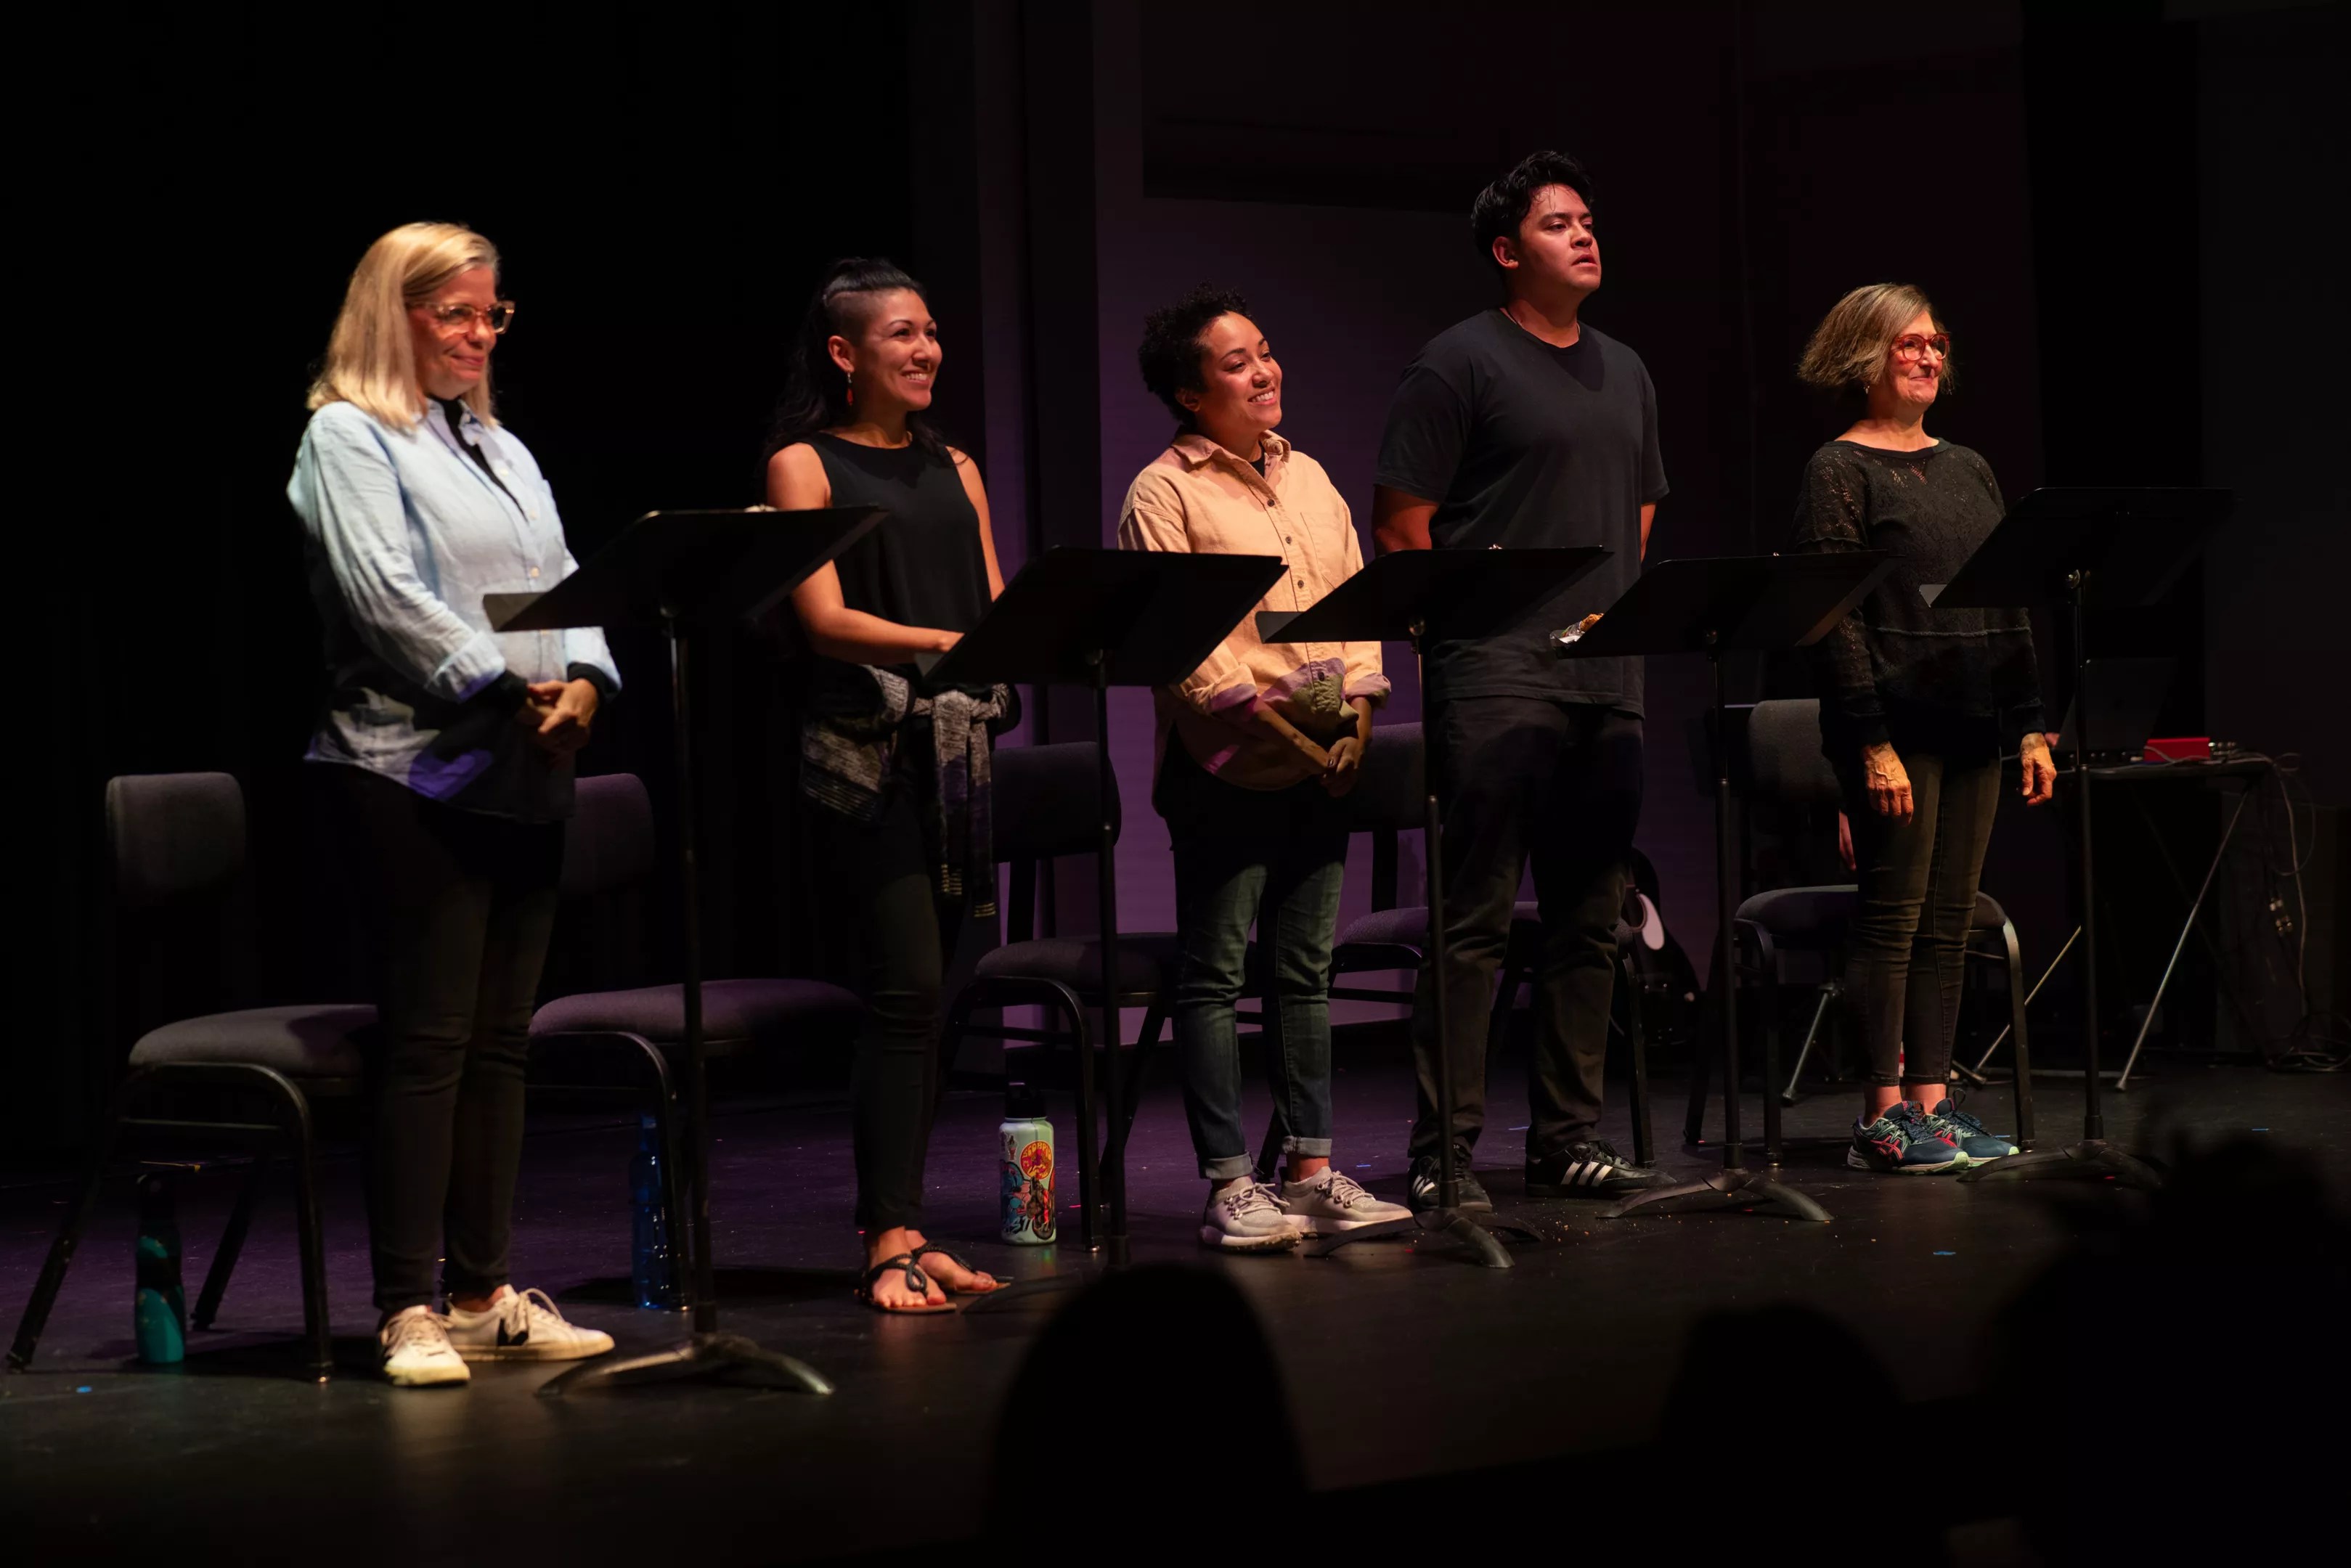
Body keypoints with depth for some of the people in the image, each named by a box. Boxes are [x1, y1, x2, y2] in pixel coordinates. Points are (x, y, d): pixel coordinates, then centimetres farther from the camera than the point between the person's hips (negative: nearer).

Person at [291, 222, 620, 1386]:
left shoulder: (502, 449, 21)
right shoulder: (348, 439, -3)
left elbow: (565, 584, 15)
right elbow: (386, 600, -15)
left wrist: (583, 680, -5)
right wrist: (508, 689, -19)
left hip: (527, 773, 7)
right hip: (415, 769, -7)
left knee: (499, 1039, 8)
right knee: (429, 1039, -9)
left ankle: (485, 1295, 13)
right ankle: (409, 1310, -6)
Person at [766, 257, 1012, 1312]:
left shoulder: (955, 470, 19)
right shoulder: (805, 465, 1)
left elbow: (997, 610, 14)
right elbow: (824, 619, -9)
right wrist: (944, 643, -22)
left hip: (961, 743, 6)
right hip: (867, 746, -6)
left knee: (923, 998, 5)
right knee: (906, 988, -14)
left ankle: (900, 1230, 9)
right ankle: (890, 1243, -13)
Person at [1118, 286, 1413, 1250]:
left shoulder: (1309, 478, 17)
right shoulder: (1163, 494, -4)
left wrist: (1355, 697, 0)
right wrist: (1260, 703, -19)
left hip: (1322, 761, 7)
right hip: (1226, 763, -7)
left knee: (1306, 969, 10)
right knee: (1215, 976, -3)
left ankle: (1311, 1171, 15)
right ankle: (1229, 1186, -2)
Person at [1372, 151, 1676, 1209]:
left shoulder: (1624, 374, 19)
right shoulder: (1460, 364, -3)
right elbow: (1399, 526, -6)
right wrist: (1459, 614, -9)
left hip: (1607, 679, 7)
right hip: (1497, 676, -7)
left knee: (1589, 921, 8)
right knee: (1476, 916, -9)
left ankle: (1568, 1140, 15)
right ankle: (1442, 1152, -6)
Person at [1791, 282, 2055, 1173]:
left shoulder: (1968, 471, 17)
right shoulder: (1839, 472, -4)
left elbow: (2011, 608, 18)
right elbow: (1833, 619, -11)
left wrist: (2031, 726, 10)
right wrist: (1873, 743, -17)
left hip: (1972, 730, 7)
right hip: (1894, 726, -6)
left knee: (1948, 924, 7)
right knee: (1892, 916, -5)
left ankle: (1929, 1101, 11)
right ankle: (1881, 1118, -2)